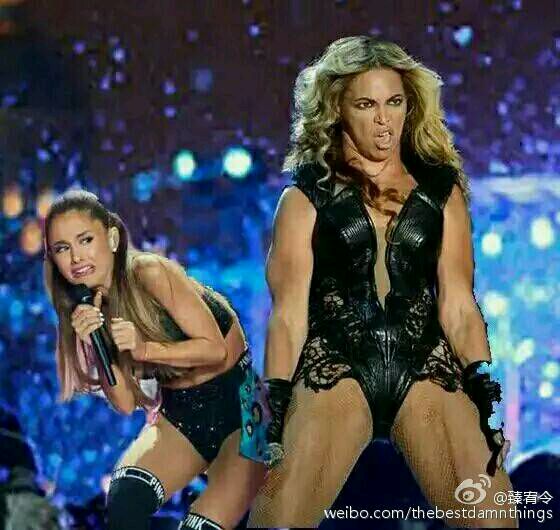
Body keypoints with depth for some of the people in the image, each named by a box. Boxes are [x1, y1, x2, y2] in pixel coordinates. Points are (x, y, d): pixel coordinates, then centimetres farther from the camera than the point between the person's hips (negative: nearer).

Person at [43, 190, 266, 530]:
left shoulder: (151, 273, -19)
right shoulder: (90, 311, 1)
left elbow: (216, 349, -17)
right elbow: (125, 403, -4)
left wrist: (144, 348, -30)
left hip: (239, 402, -5)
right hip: (181, 416, 5)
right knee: (124, 501, -23)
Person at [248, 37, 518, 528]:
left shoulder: (440, 191, 14)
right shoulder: (308, 196, 9)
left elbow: (458, 305, 12)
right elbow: (289, 312, 5)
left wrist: (487, 394, 2)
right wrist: (274, 406, -4)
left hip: (426, 371, 2)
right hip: (334, 369, -2)